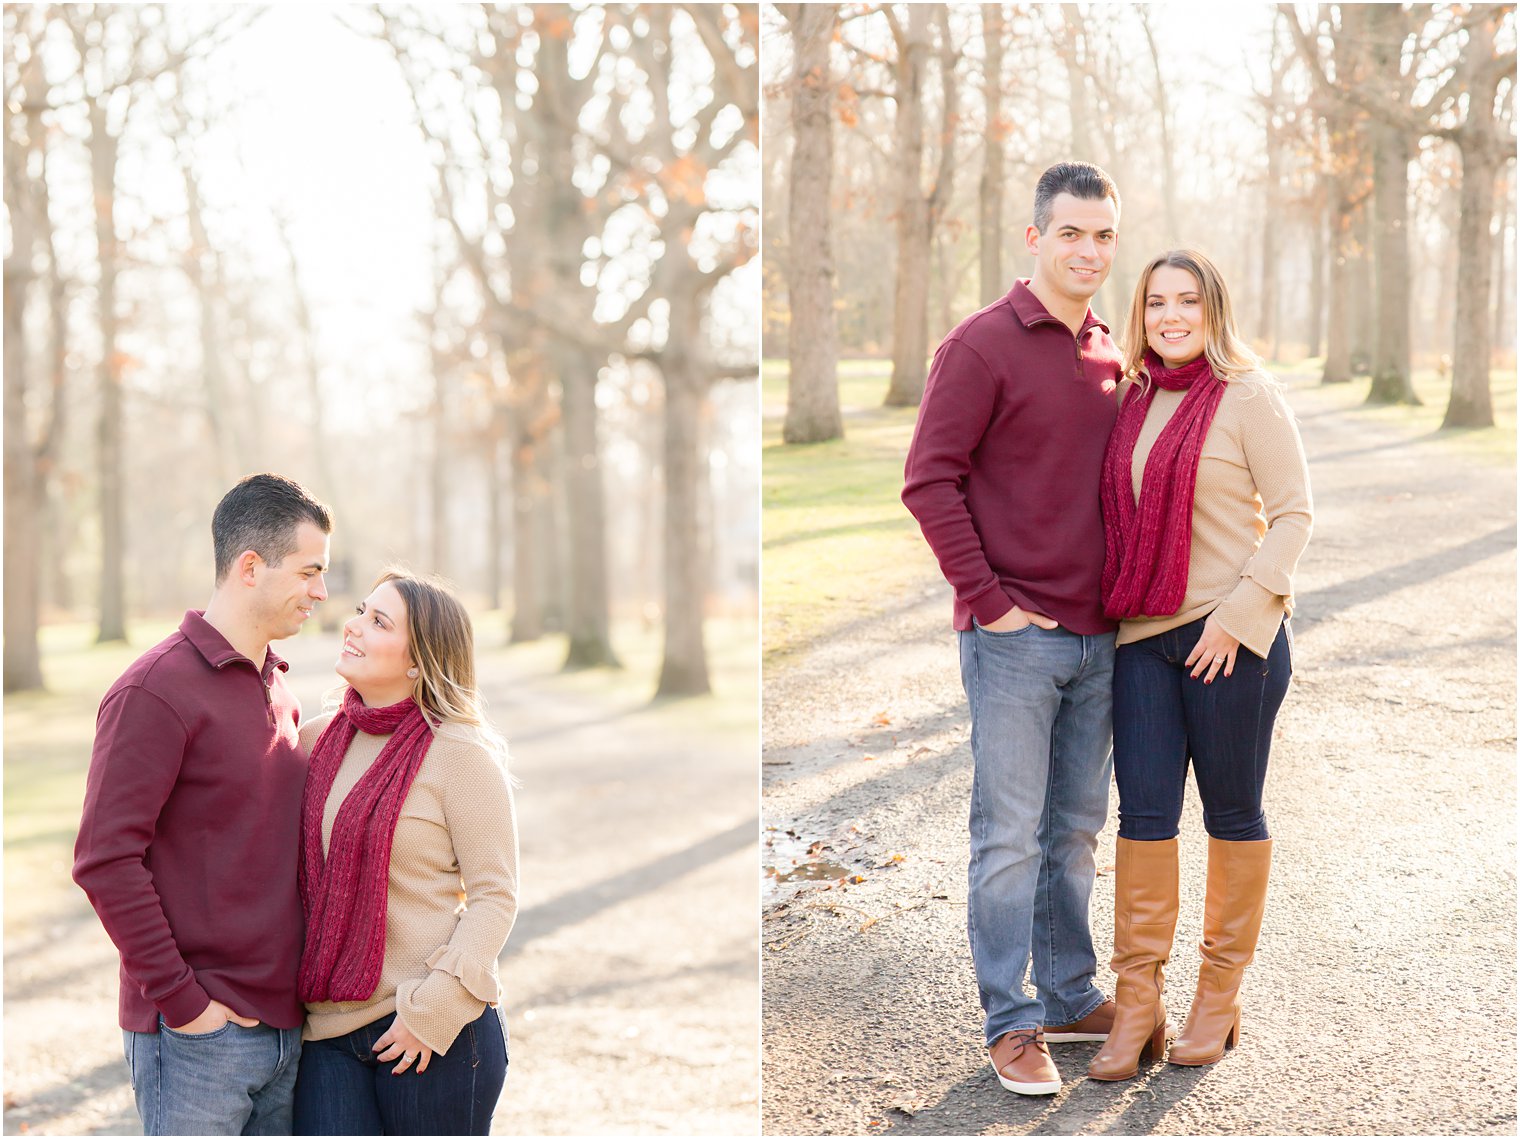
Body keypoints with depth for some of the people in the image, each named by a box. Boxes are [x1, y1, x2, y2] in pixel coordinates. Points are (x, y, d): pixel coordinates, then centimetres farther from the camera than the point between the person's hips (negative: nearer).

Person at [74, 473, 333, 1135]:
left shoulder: (277, 690, 15)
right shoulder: (157, 691, -11)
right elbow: (105, 862, -17)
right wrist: (182, 998, -17)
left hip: (284, 1024, 8)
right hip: (198, 1033, -7)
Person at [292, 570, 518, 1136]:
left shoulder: (460, 751, -7)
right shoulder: (318, 740, 9)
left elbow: (494, 896, -8)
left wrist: (433, 1007, -14)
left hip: (436, 1028, -4)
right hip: (328, 1028, 5)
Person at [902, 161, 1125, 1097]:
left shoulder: (1113, 356, 11)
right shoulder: (984, 344, -9)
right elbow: (930, 481, -12)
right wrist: (989, 598, -14)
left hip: (1098, 636, 6)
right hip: (1014, 635, -6)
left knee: (1078, 830, 15)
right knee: (1011, 835, 0)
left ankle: (1072, 995, 27)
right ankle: (1012, 1021, 9)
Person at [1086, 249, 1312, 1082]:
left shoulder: (1248, 396, -6)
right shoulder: (1133, 400, 10)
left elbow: (1292, 514, -7)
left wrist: (1240, 611, -15)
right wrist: (1107, 606, 9)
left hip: (1232, 635, -5)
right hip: (1144, 635, 5)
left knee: (1231, 813, 6)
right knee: (1143, 812, 0)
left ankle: (1219, 997, 19)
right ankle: (1136, 1009, 6)